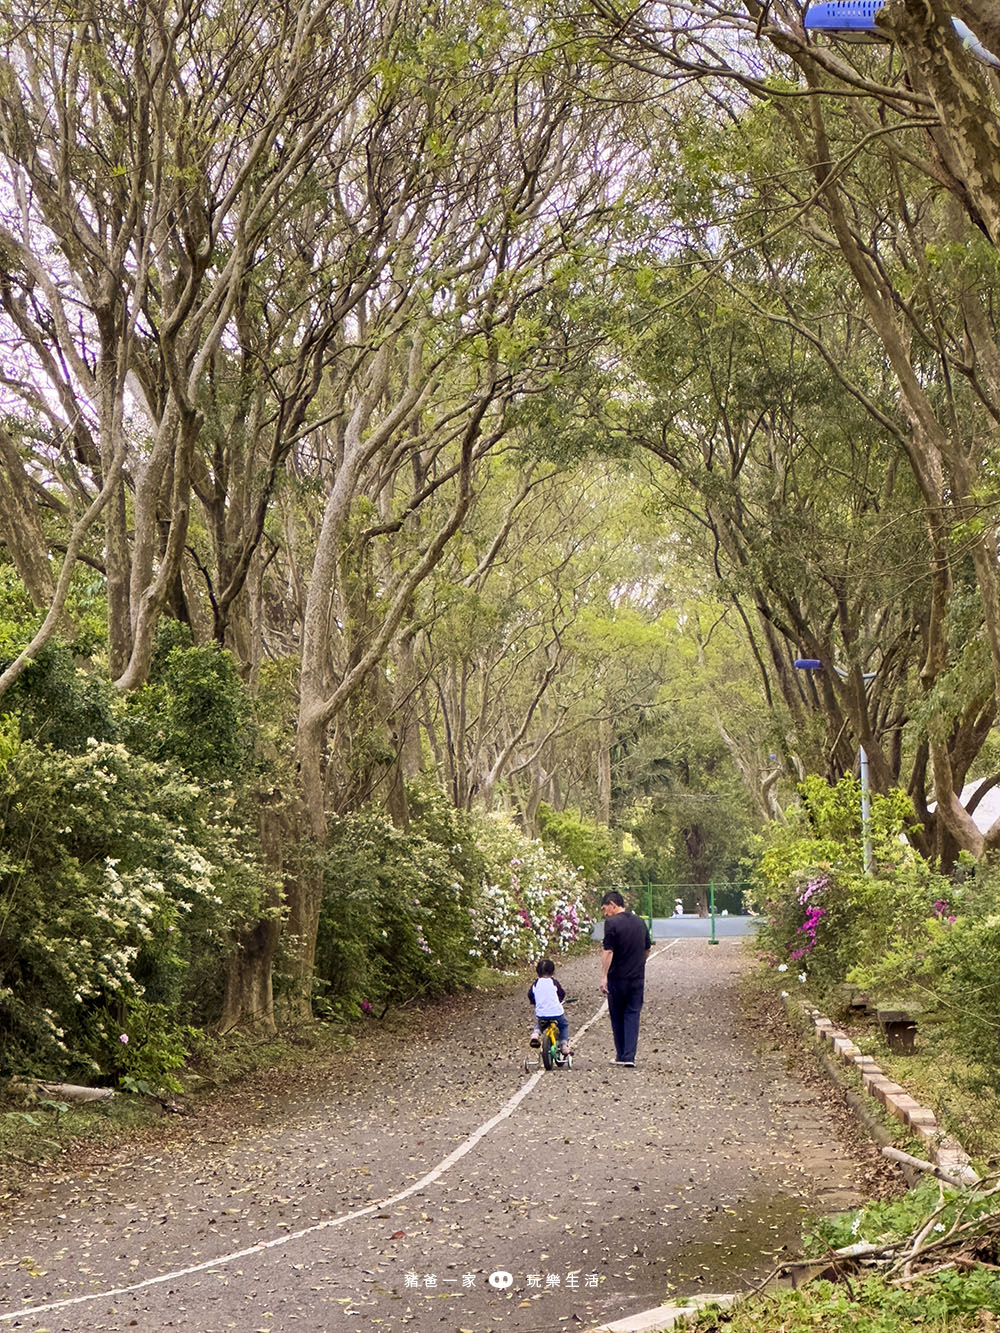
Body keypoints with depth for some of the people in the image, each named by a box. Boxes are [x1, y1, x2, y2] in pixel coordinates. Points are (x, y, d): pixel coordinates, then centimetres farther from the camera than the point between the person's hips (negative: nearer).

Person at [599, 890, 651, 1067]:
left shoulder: (612, 923, -11)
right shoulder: (640, 922, 9)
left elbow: (608, 951, -16)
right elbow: (647, 948, 16)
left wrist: (604, 976, -15)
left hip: (617, 978, -5)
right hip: (638, 977, 5)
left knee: (617, 1016, 9)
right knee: (633, 1014, 5)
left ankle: (621, 1055, 14)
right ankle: (629, 1057, -4)